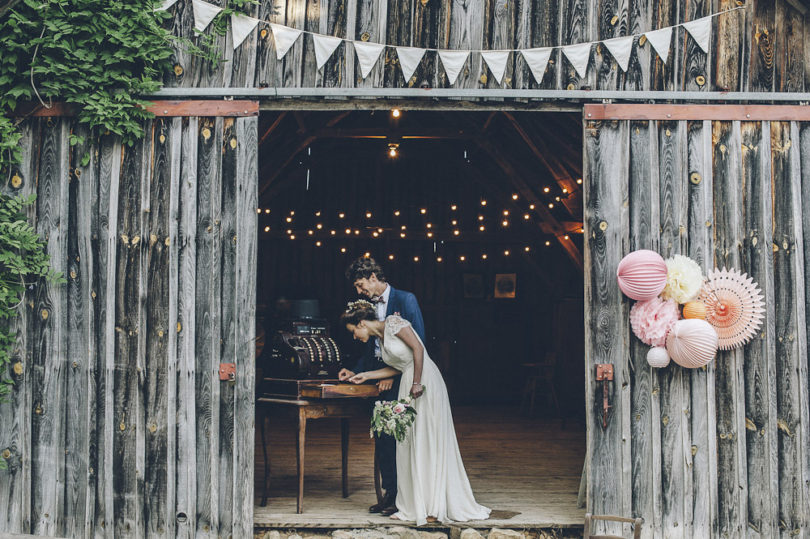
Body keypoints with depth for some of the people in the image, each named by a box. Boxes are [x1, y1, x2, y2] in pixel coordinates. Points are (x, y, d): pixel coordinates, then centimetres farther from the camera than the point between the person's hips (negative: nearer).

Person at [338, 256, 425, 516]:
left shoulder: (405, 299, -6)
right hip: (380, 379, 7)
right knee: (381, 438, 8)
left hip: (401, 379, -7)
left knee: (396, 436, -7)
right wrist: (355, 371, 8)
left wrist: (394, 375, -14)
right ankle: (390, 493, 17)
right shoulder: (371, 306, 15)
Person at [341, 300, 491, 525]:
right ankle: (414, 505, 12)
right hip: (408, 384, 9)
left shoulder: (392, 323, -9)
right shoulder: (379, 338, 16)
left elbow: (417, 348, -16)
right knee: (409, 442, 7)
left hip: (425, 381, -9)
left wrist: (417, 383, -19)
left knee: (428, 441, -6)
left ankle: (434, 506, -1)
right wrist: (365, 375, 24)